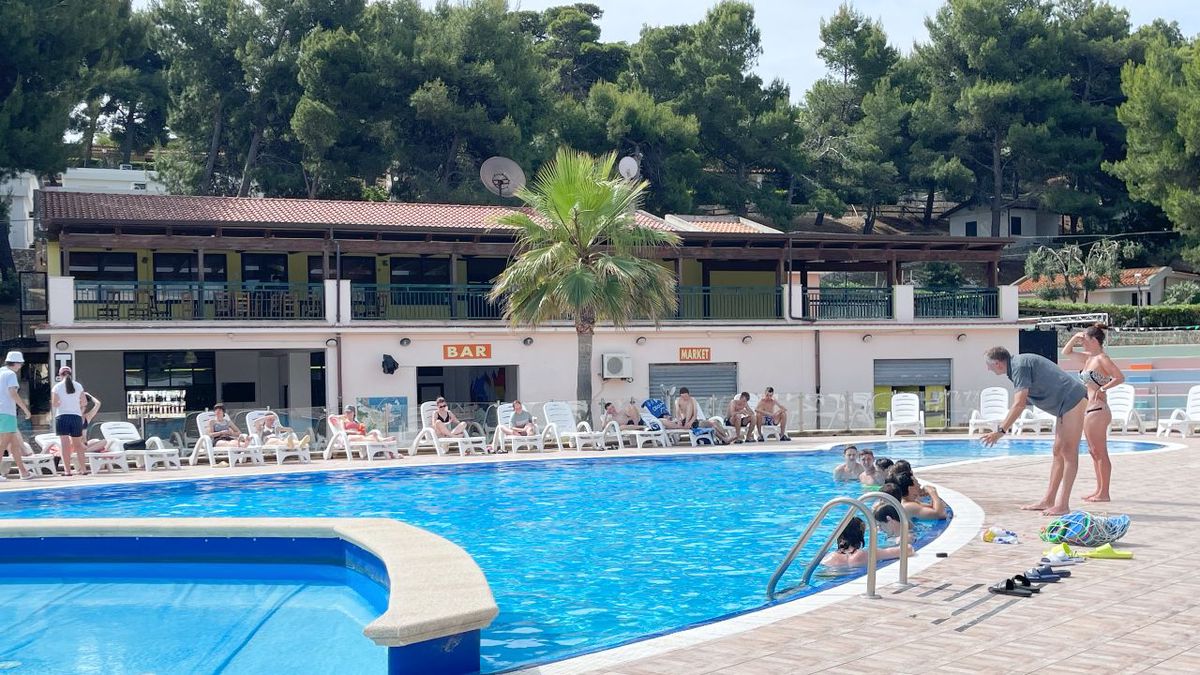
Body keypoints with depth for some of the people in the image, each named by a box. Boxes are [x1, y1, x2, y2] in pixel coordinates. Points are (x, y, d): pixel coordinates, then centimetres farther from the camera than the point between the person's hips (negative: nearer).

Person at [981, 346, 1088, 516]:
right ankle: (1048, 501, 15)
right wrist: (1003, 425, 26)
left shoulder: (1019, 366, -17)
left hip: (1073, 400, -10)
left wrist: (1001, 431, -23)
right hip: (1066, 405, 10)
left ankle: (1063, 505, -8)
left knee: (1069, 453, -8)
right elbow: (1019, 403, 23)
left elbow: (1019, 404, -25)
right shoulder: (1019, 363, 13)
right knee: (1058, 452, 11)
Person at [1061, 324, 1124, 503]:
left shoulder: (1101, 359, -12)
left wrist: (1103, 388, -18)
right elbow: (1066, 353, 25)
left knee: (1100, 452, -6)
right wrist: (1074, 338, 11)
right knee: (1094, 452, 13)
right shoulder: (1088, 358, 14)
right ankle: (1099, 490, 20)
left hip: (1098, 410, -10)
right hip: (1088, 409, 10)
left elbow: (1120, 377, -21)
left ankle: (1104, 493, -2)